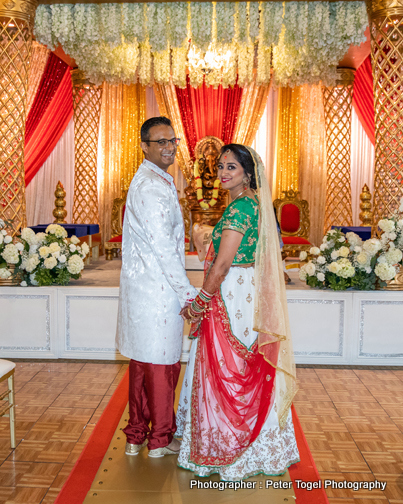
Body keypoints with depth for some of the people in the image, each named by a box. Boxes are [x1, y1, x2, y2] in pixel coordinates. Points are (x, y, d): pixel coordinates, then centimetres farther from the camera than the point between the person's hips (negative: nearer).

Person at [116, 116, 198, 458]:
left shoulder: (147, 181, 16)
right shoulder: (153, 188, -18)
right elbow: (164, 248, -21)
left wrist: (183, 290, 22)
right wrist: (188, 294, -14)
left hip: (143, 286, 10)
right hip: (158, 290, -10)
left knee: (143, 362, 17)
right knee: (162, 365, 4)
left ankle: (136, 436, 29)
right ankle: (161, 439, 20)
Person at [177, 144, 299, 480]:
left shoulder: (240, 207, -18)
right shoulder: (254, 203, 11)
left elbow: (222, 264, -21)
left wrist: (201, 303, -12)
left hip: (232, 297, -10)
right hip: (248, 293, 10)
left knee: (225, 368, 2)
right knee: (245, 370, 17)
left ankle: (225, 448, 17)